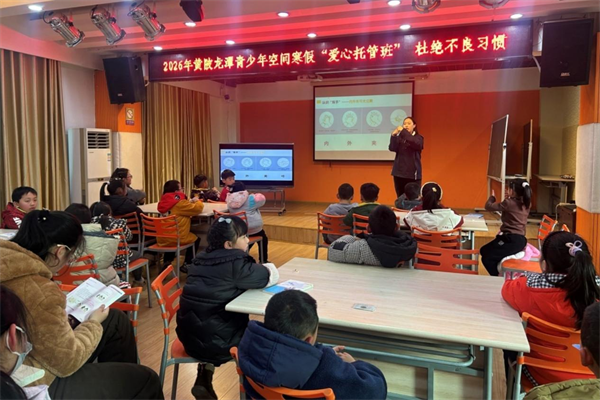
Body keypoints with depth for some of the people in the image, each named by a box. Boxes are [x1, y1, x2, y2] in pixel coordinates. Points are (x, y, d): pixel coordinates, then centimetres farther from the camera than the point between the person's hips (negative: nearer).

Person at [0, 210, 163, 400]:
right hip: (38, 384, -9)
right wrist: (94, 323, -8)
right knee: (146, 381, 0)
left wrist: (61, 314, 5)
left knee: (116, 321, 19)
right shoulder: (40, 291, -33)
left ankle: (123, 384, 35)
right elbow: (67, 361, -23)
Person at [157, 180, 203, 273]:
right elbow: (198, 208, -11)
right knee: (196, 239, 23)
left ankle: (167, 262, 30)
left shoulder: (165, 201, 9)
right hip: (177, 239, -7)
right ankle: (186, 265, 22)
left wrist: (190, 202, 16)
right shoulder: (179, 203, -16)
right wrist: (197, 201, 10)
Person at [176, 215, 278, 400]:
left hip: (190, 334, 7)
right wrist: (267, 268, 13)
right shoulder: (235, 262, -16)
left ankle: (204, 376, 23)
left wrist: (255, 268, 9)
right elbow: (271, 275, -6)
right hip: (215, 340, -7)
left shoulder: (202, 259, 8)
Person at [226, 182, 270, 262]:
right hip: (253, 229, -4)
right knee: (264, 240, 23)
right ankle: (263, 261, 30)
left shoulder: (230, 202, -2)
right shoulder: (249, 199, -14)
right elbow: (262, 199, -2)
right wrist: (254, 195, 17)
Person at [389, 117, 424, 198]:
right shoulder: (399, 137, 8)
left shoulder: (418, 138, 4)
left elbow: (416, 144, -19)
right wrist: (393, 136, -20)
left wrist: (403, 132, -21)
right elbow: (392, 148, -7)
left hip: (413, 173, -2)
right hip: (399, 172, 2)